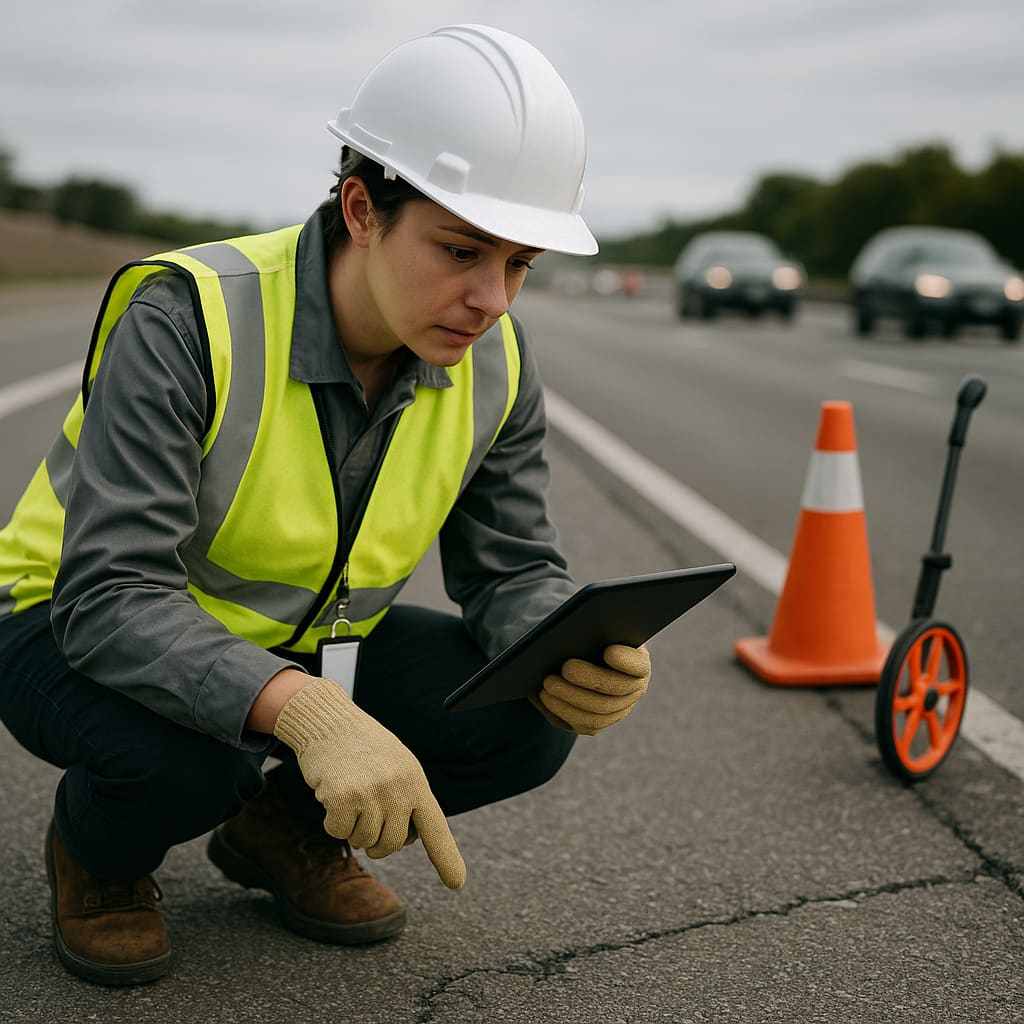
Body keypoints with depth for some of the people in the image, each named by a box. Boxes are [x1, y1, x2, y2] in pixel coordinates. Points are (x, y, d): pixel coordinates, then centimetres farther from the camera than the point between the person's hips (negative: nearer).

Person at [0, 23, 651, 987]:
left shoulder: (495, 366, -12)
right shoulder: (190, 320, -30)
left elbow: (513, 569, -7)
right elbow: (109, 597, -36)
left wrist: (566, 655, -32)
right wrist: (303, 710, -53)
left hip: (307, 644, 5)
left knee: (524, 722, -18)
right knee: (182, 754, -38)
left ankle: (286, 827, 11)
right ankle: (97, 852, 1)